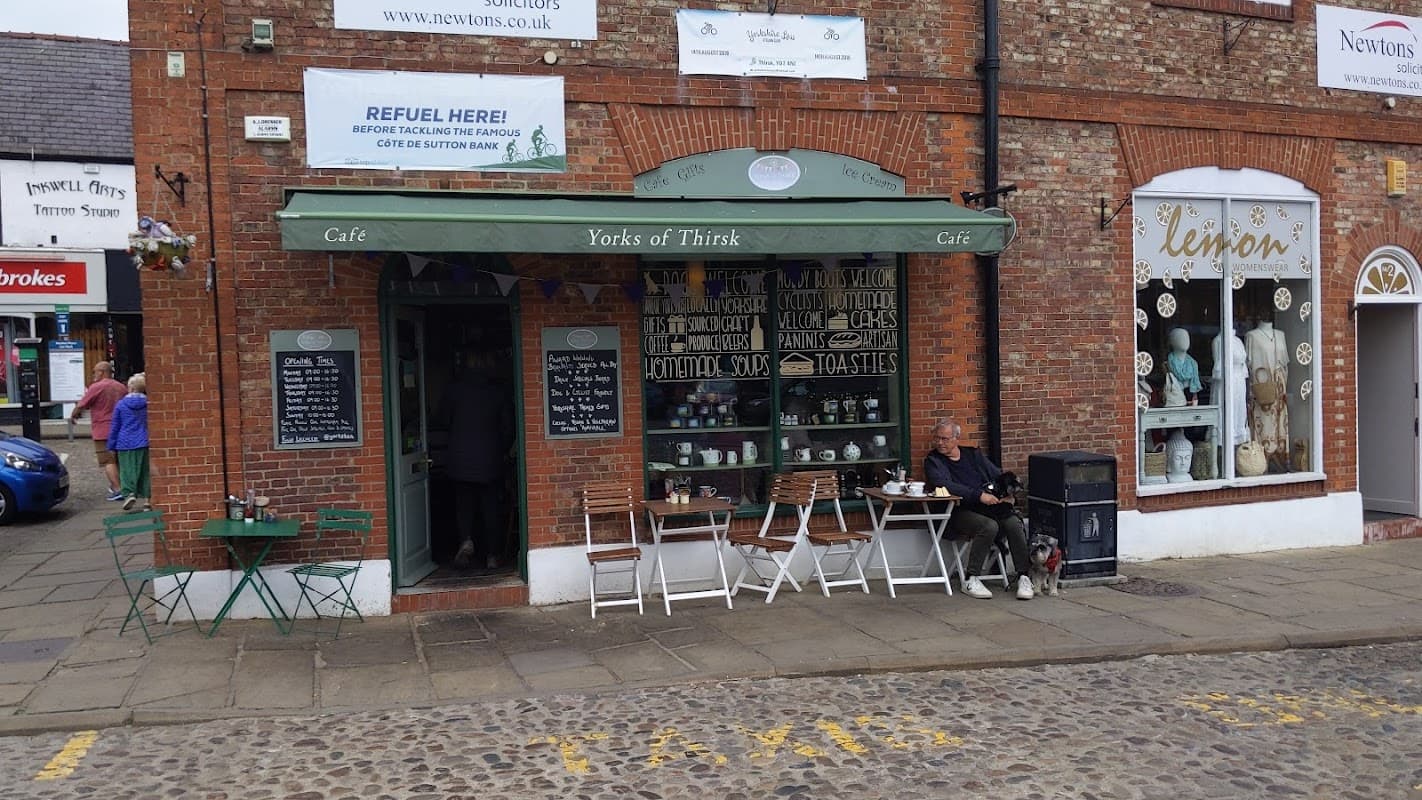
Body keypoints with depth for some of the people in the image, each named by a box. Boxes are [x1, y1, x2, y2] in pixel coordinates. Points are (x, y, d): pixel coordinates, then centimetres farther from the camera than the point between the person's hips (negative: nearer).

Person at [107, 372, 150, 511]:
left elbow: (114, 426, 4)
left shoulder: (120, 405, -2)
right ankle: (147, 499, 5)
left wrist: (112, 445, 11)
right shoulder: (148, 404, -1)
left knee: (127, 470, 5)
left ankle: (130, 493, -14)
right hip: (143, 443, 1)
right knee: (144, 470, 6)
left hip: (125, 443, -1)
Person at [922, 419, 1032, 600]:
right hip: (960, 511, -4)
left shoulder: (973, 454, 21)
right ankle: (971, 580, -23)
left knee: (1014, 524, -25)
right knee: (989, 526, -33)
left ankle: (1023, 577, -16)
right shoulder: (933, 461, 5)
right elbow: (944, 485, -13)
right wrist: (979, 495, -21)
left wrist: (1007, 493, -1)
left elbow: (998, 475, 21)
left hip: (991, 505, 4)